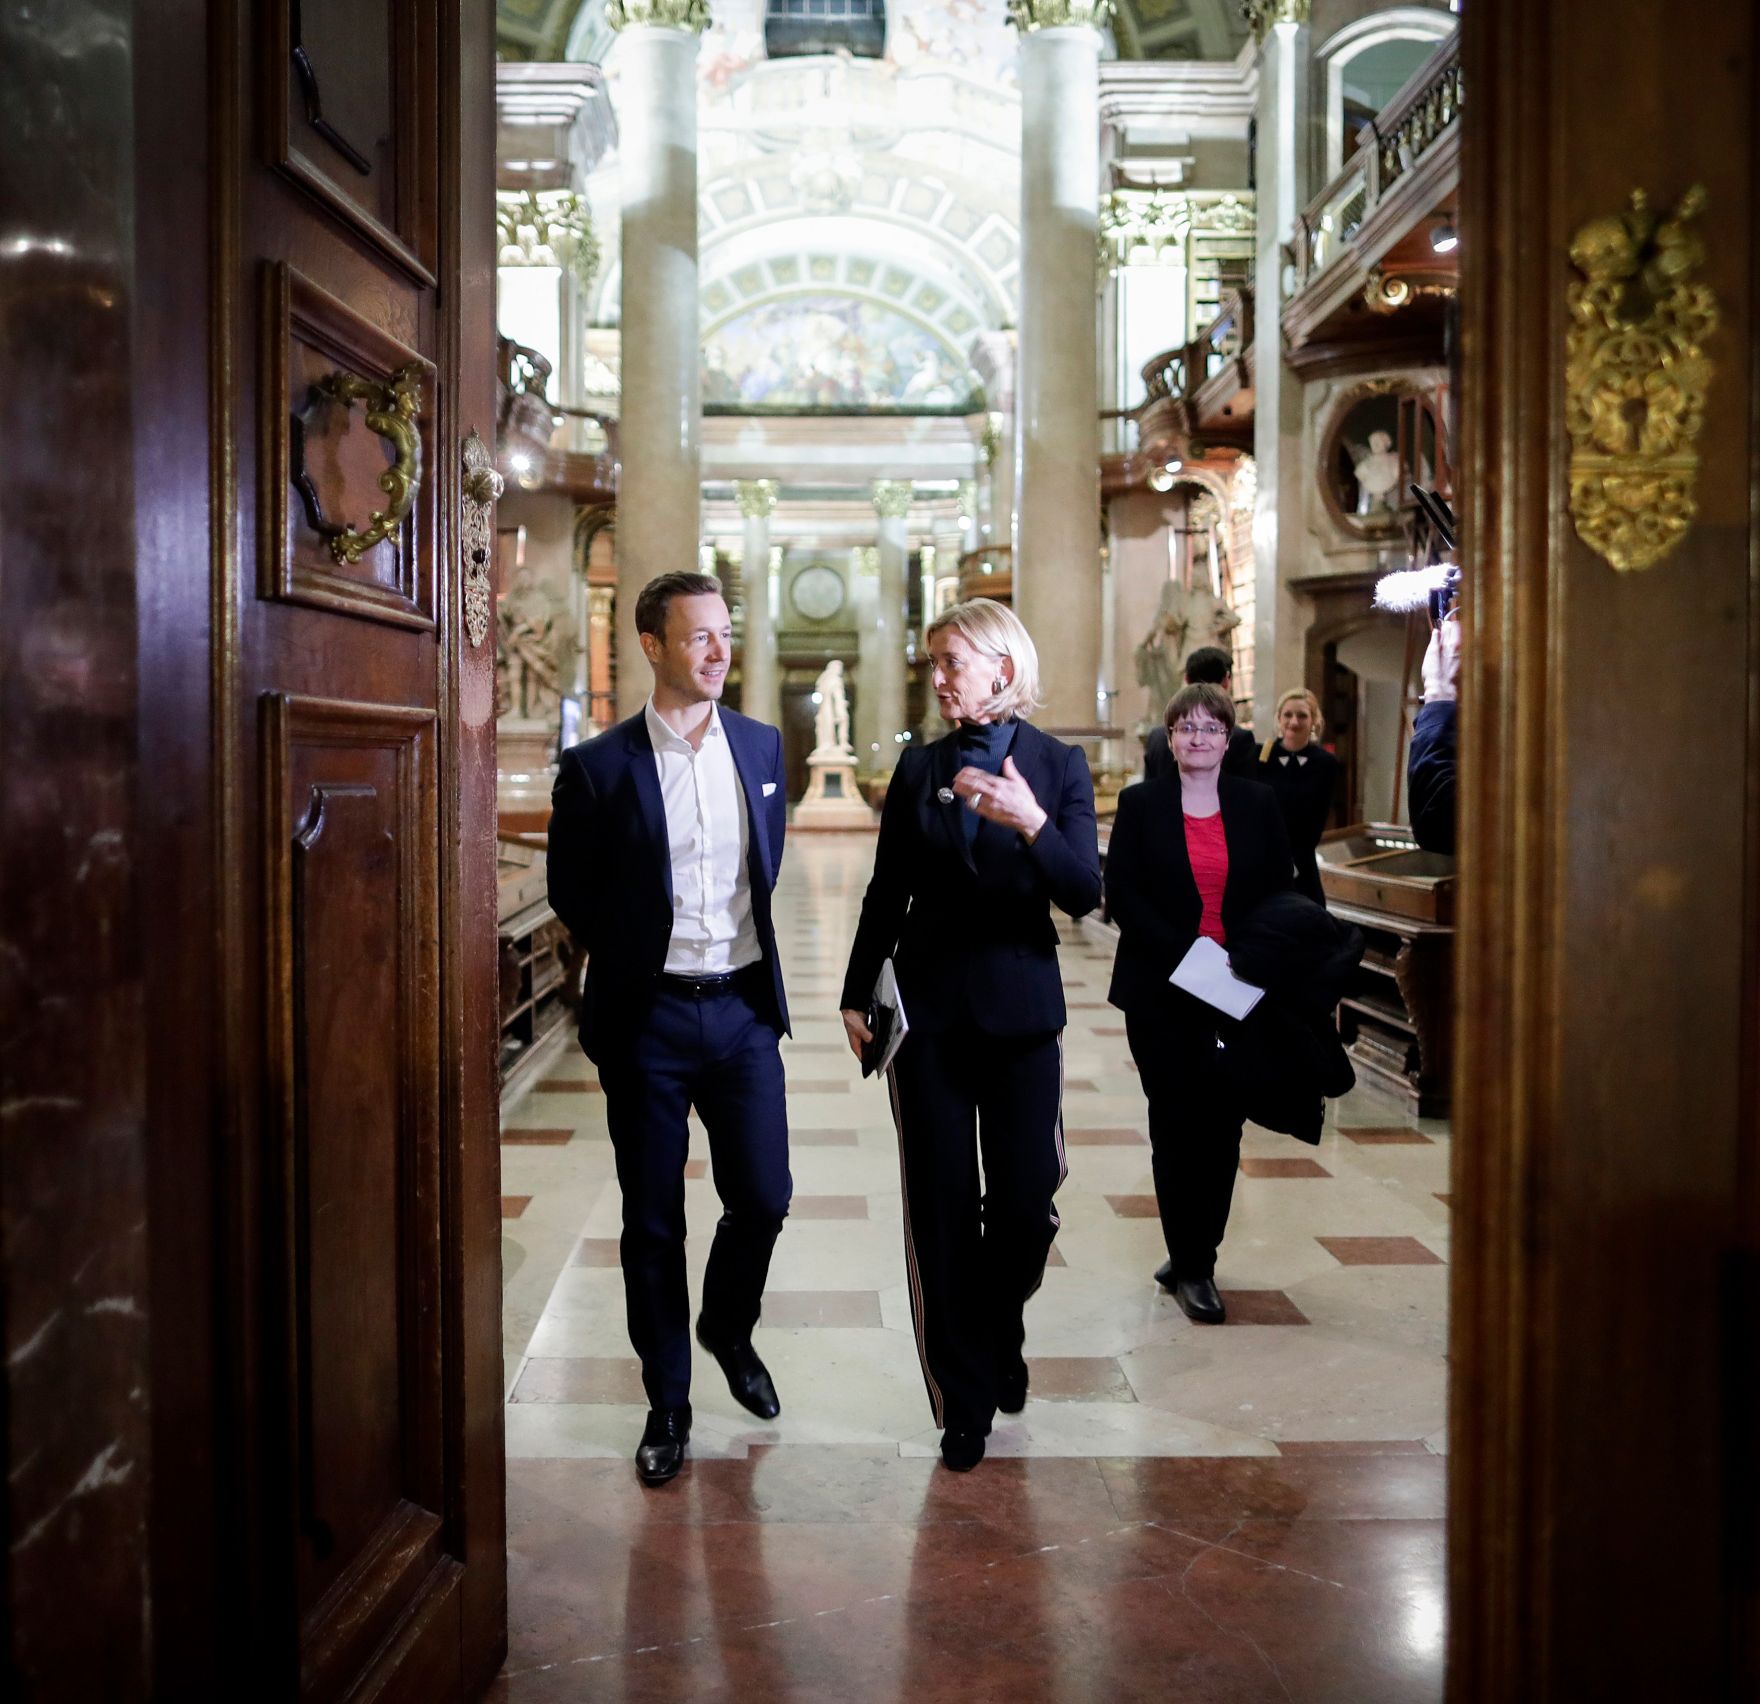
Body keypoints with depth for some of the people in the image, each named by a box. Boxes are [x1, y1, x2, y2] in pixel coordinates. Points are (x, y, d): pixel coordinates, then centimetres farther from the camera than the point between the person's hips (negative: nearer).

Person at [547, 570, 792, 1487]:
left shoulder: (760, 746, 4)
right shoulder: (598, 766, -8)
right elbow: (572, 894, 2)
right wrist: (638, 955, 7)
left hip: (743, 1008, 3)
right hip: (647, 1019, -3)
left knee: (763, 1198, 6)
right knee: (653, 1221, 8)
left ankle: (728, 1328, 37)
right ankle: (667, 1400, 25)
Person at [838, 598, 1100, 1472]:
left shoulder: (1057, 765, -1)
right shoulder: (918, 768, 5)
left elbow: (1085, 894, -11)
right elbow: (887, 893, 9)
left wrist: (1032, 825, -27)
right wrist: (856, 994, 5)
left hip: (1020, 1009, -1)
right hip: (927, 1011, 1)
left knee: (1026, 1202, 3)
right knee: (941, 1207, 4)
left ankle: (997, 1335, 34)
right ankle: (964, 1397, 18)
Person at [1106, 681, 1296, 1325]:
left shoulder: (1259, 805, 7)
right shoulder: (1140, 805, 1)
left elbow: (1282, 896, 7)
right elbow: (1121, 896, -5)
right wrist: (1183, 954, -16)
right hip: (1161, 994, -2)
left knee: (1223, 1125, 4)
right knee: (1176, 1125, 1)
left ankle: (1193, 1262, 20)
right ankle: (1190, 1267, 12)